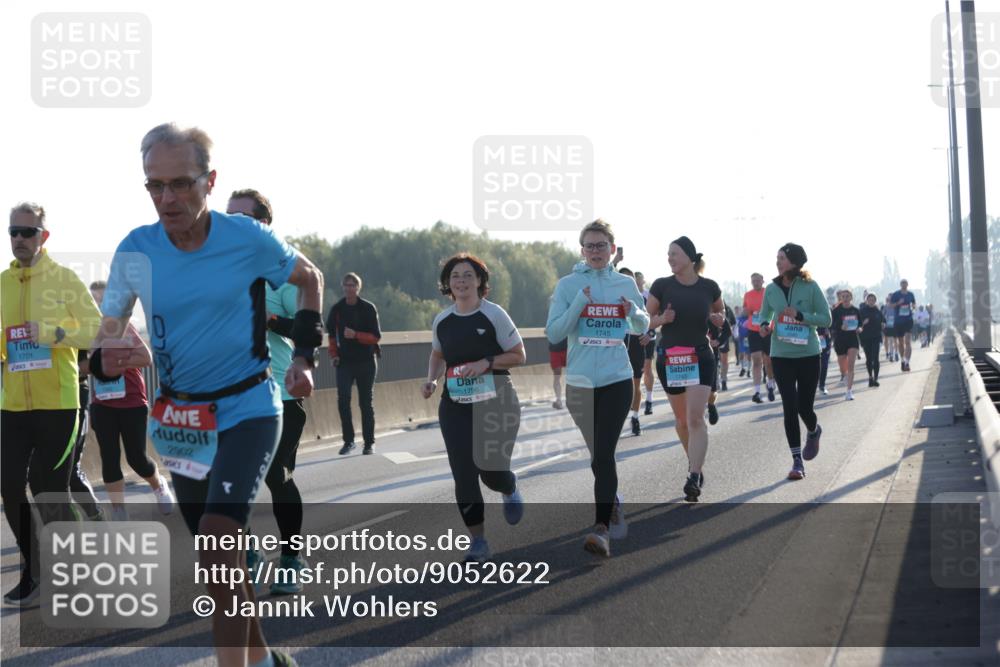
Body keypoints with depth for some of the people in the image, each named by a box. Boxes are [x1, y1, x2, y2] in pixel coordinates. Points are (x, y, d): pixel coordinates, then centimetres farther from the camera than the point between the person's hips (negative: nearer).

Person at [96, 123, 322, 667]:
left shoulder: (249, 239, -14)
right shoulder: (135, 251, -8)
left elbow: (309, 278, 6)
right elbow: (107, 332, 0)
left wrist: (304, 355, 0)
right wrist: (106, 359, -23)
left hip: (248, 409, -4)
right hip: (178, 416, 4)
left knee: (215, 538, -24)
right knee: (221, 553, 14)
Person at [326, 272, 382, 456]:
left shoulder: (368, 308, -4)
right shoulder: (336, 309, 4)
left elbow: (376, 336, -7)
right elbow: (331, 333, 17)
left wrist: (356, 335, -21)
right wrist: (334, 354, 7)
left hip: (366, 362, -1)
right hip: (345, 362, 1)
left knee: (365, 403, 5)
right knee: (343, 400, -13)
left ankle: (369, 443, 12)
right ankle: (348, 440, -3)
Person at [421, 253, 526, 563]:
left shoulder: (494, 314, -7)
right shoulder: (441, 320, 5)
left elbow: (518, 355, -3)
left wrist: (486, 363, -18)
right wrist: (431, 380, 2)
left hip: (496, 402, -3)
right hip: (455, 406, 3)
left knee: (493, 471, -6)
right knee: (463, 474, -4)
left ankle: (510, 490, 34)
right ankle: (478, 541, 6)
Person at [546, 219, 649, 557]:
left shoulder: (625, 284, 5)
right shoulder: (568, 285, 0)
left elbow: (643, 327, 15)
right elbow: (553, 333, -5)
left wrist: (634, 311, -7)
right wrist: (579, 303, -18)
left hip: (617, 379, -1)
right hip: (579, 381, 1)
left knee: (603, 454, -13)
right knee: (598, 454, 14)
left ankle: (602, 529, -17)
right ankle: (613, 503, 38)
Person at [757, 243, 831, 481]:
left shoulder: (810, 287, -9)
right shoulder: (772, 288, 0)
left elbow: (826, 319, -7)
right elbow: (764, 314, 15)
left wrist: (799, 315, -20)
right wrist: (764, 325, -8)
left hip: (808, 355, -2)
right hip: (781, 356, 2)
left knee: (804, 407, 4)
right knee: (790, 408, -4)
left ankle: (813, 432, 42)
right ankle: (797, 461, 6)